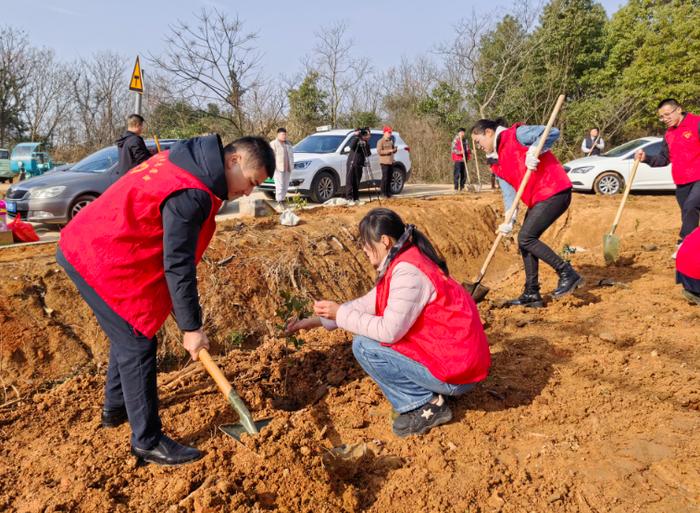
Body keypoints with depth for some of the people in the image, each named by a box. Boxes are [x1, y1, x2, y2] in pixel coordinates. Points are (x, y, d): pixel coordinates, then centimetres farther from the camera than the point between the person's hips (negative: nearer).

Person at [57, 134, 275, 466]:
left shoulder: (186, 161, 5)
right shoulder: (191, 194, -26)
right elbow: (178, 264, -23)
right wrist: (191, 327, -16)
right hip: (102, 262, -10)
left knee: (129, 335, 22)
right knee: (137, 345, -4)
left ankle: (115, 408, 40)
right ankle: (148, 442, 7)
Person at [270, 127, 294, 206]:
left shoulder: (288, 143, 19)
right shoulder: (273, 143, -2)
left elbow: (291, 154, 23)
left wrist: (292, 165, 16)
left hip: (287, 168, 7)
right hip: (278, 168, -7)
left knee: (286, 185, 7)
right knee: (279, 185, -10)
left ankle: (282, 198, 17)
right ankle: (279, 200, -8)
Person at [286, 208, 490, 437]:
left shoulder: (407, 271, -21)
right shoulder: (401, 264, 9)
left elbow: (389, 331, -23)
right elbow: (367, 304, 15)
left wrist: (340, 314, -11)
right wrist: (316, 320, 14)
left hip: (454, 372, -10)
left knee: (364, 346, -11)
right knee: (371, 335, 16)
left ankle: (426, 405, -1)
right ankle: (428, 393, 13)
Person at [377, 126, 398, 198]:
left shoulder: (391, 141, 18)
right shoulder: (380, 141, -4)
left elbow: (393, 151, 23)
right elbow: (379, 151, -13)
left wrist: (395, 150, -1)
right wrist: (388, 151, -19)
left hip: (391, 162, 6)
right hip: (384, 162, -6)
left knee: (389, 178, 5)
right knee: (385, 177, -8)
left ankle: (388, 192, 11)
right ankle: (383, 193, -4)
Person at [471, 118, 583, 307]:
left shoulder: (516, 134, -8)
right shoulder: (499, 162, 16)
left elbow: (553, 132, -14)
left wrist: (533, 151, -27)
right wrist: (508, 221, -3)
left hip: (554, 192, -9)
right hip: (537, 199, 9)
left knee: (526, 238, -14)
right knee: (525, 241, 8)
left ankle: (567, 274, -4)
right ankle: (532, 294, 16)